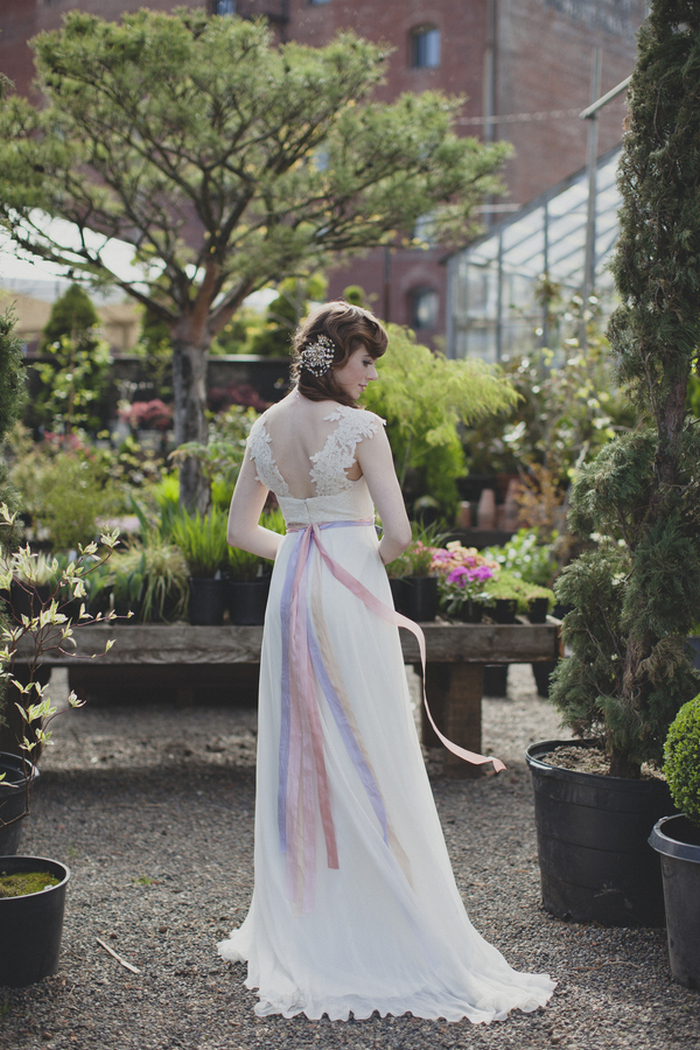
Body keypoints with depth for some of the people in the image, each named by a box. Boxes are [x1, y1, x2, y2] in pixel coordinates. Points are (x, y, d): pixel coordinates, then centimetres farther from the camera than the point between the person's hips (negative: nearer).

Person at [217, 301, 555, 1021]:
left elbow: (240, 531, 12)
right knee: (369, 757, 0)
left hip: (290, 591, 6)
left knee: (298, 755, 13)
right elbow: (398, 532, -18)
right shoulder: (358, 427, -12)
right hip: (350, 591, -6)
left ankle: (297, 926, 23)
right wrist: (370, 558, 2)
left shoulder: (267, 428, 7)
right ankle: (394, 933, 7)